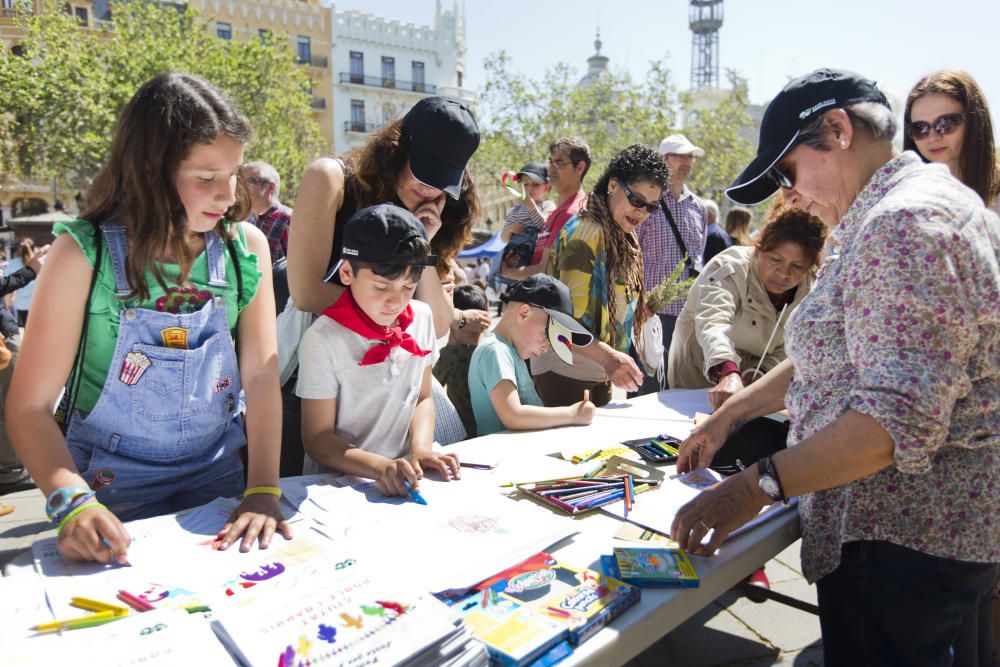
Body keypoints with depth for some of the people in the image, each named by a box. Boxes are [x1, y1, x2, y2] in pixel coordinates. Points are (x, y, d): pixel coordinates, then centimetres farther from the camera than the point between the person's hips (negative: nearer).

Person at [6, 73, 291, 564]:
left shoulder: (247, 247, -5)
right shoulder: (83, 254, -11)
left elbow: (261, 379, -8)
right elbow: (29, 406, -10)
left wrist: (263, 492, -17)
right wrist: (72, 501, -26)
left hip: (219, 481, 2)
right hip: (110, 495, -1)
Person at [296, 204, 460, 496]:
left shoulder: (422, 317, 2)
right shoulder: (323, 339, -15)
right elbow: (317, 440, -11)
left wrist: (421, 447, -6)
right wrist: (380, 467, -27)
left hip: (403, 480, 4)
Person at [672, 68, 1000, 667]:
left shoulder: (903, 224, -22)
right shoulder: (918, 201, 13)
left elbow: (902, 416, -31)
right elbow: (839, 355, 17)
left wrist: (757, 486, -28)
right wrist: (731, 415, 14)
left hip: (902, 541, -10)